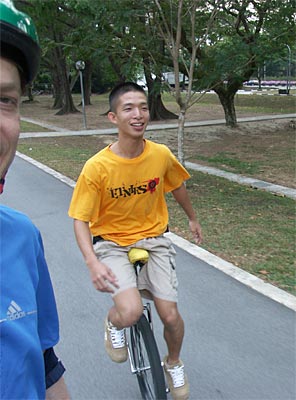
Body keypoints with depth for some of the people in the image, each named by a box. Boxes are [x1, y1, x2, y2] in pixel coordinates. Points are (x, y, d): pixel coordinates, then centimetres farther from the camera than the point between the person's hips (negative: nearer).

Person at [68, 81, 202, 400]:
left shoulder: (161, 155, -12)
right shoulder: (97, 167, -21)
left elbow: (177, 186, 10)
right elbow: (80, 219, -15)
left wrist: (193, 219, 24)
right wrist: (92, 262, -31)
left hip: (153, 238, 3)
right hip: (111, 242, -2)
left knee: (170, 315, -4)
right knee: (130, 313, -26)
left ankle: (174, 364, 31)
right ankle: (113, 322, 14)